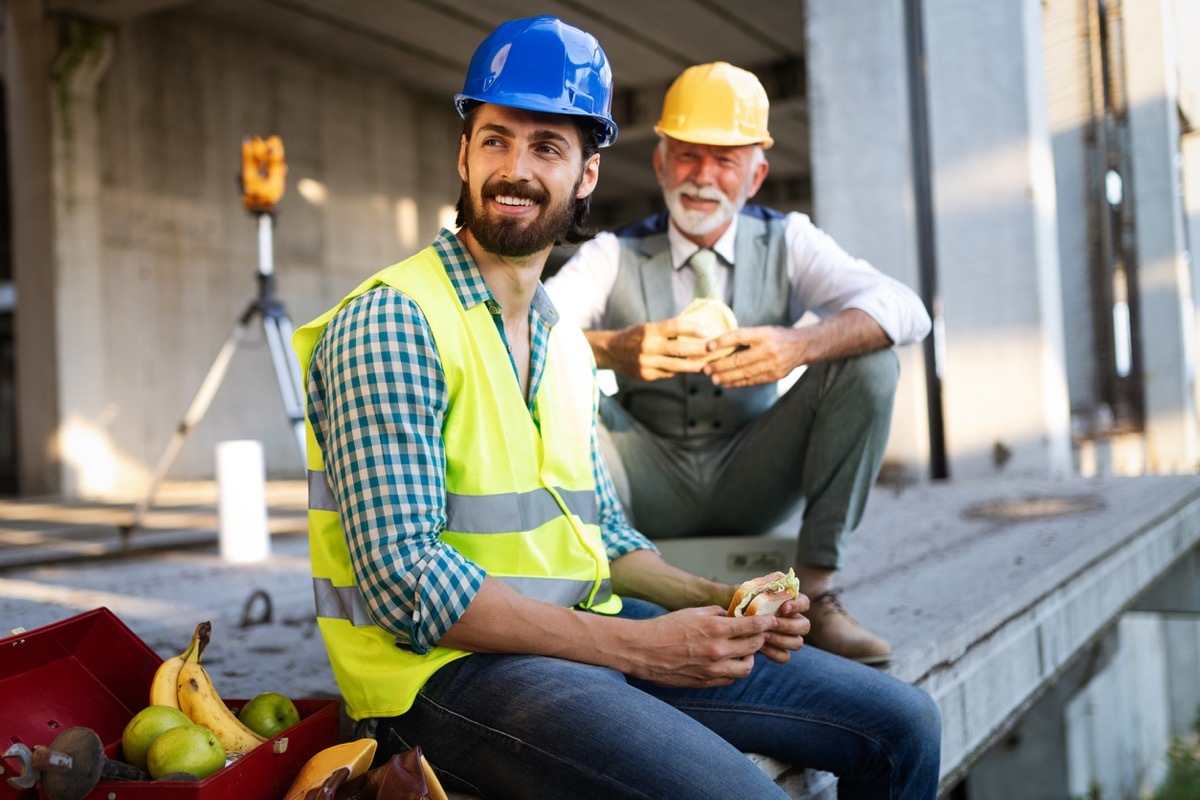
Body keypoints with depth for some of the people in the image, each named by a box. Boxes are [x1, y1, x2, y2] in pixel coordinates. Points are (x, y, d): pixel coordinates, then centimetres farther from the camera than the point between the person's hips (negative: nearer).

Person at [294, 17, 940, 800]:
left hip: (586, 633, 8)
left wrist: (717, 601, 1)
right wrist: (637, 646, -22)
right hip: (448, 666, -7)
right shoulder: (391, 323, -13)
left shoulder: (567, 344, 13)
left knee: (902, 723, 5)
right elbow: (406, 579, -21)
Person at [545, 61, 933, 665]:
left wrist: (799, 345, -36)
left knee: (867, 361, -18)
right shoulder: (615, 255, -2)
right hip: (650, 489, -1)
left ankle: (816, 592, -18)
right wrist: (613, 350, -41)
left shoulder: (787, 242, 0)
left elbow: (906, 310, -15)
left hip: (753, 481, 1)